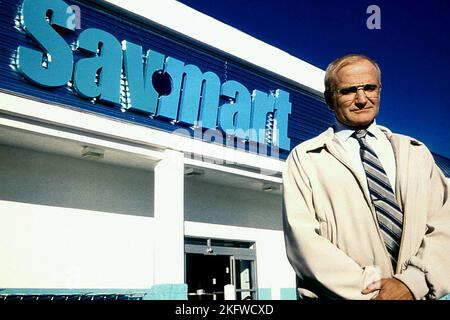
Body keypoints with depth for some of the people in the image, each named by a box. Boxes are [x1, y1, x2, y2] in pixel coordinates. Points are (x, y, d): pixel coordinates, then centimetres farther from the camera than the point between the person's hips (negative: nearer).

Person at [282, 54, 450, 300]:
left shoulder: (415, 152, 14)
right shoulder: (304, 158, 4)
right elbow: (302, 238, -6)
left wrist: (412, 282, -11)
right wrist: (371, 291, -13)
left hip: (417, 293, 2)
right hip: (345, 294, -2)